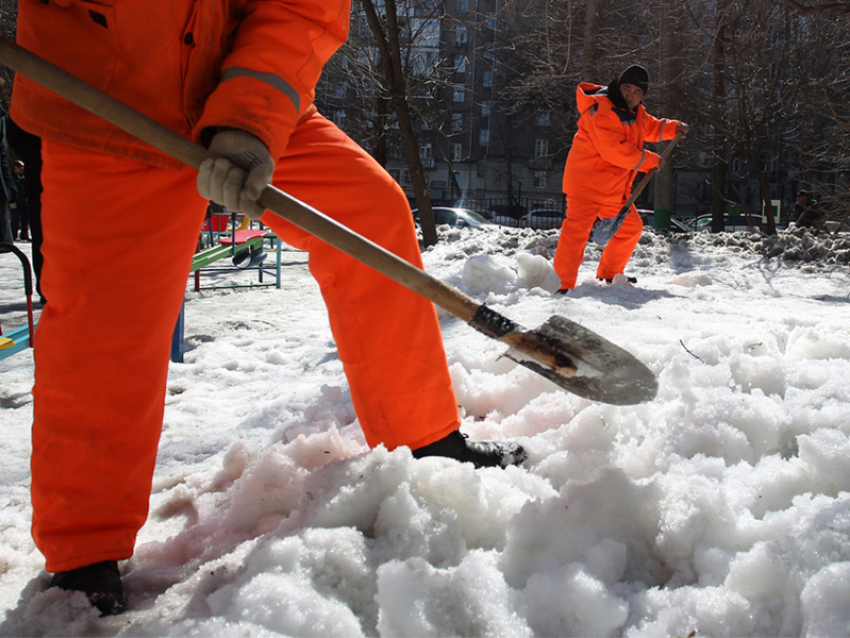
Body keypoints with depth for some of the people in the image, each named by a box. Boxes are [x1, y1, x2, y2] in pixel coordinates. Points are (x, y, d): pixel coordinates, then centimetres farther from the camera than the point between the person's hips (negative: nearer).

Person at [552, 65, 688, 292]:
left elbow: (650, 127, 34)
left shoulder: (634, 111, 13)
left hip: (615, 188, 10)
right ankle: (564, 284, -16)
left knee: (631, 228, 18)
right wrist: (650, 161, -18)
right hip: (586, 182, -10)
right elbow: (614, 150, -27)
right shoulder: (601, 110, -19)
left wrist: (674, 127, 15)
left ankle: (609, 275, 32)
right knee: (577, 229, -17)